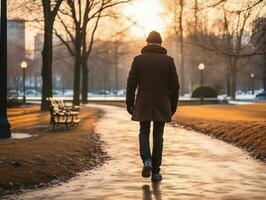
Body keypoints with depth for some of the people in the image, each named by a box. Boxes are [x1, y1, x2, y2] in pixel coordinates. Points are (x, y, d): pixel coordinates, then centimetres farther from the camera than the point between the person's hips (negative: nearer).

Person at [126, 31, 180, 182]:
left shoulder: (138, 59, -1)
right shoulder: (168, 60, -1)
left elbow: (131, 83, -4)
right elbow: (175, 85, -1)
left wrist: (129, 103, 4)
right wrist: (173, 106, 10)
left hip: (143, 104, 0)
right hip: (162, 105, 0)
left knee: (144, 133, 15)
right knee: (158, 136, 8)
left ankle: (147, 161, -9)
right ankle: (155, 172, 8)